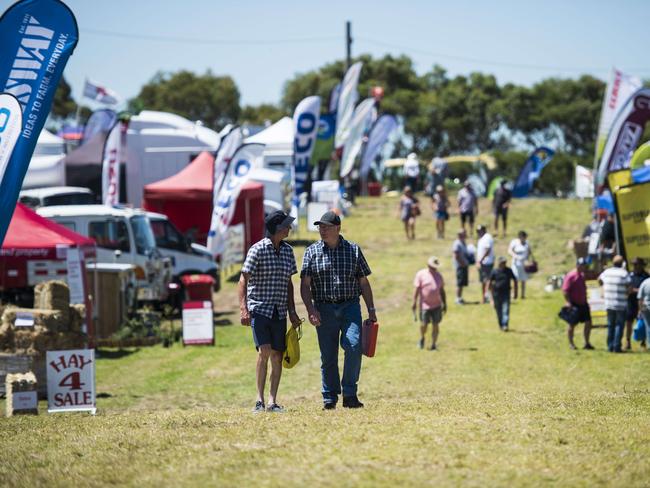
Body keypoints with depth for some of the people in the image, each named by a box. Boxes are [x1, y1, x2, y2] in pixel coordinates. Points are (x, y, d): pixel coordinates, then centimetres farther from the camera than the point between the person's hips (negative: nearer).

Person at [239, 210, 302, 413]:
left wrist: (292, 311, 14)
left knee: (277, 356, 0)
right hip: (259, 309, -5)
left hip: (279, 311, 5)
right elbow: (243, 280, -8)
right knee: (264, 351, -17)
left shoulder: (287, 250, 11)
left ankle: (272, 401, 4)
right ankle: (259, 400, -8)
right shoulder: (258, 250, -8)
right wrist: (243, 309, -17)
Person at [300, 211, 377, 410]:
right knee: (328, 356, 2)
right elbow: (305, 285, 2)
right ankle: (329, 397, 13)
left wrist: (371, 310, 7)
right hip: (324, 309, 1)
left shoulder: (353, 250, 8)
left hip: (350, 306, 0)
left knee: (354, 345, -18)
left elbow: (363, 282, 11)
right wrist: (310, 309, -12)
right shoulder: (312, 252, 6)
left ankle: (350, 395, -12)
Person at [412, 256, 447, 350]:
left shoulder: (439, 276, 12)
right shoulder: (421, 274, -1)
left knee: (435, 325, 0)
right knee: (424, 324, -4)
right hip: (425, 305, -3)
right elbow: (417, 289, -3)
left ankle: (433, 344, 7)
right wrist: (414, 302, -8)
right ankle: (422, 338, 26)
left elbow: (442, 291, 17)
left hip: (437, 305, 3)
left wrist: (444, 304, 15)